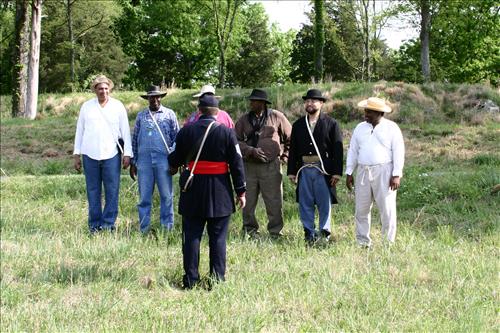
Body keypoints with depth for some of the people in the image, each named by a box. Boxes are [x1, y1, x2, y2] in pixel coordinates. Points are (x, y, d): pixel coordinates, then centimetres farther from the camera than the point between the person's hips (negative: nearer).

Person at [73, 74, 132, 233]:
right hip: (90, 155, 1)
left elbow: (125, 131, 6)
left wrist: (127, 153, 0)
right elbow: (79, 131, 11)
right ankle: (95, 225, 9)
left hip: (111, 155, -1)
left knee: (112, 191, -3)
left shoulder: (118, 106, 5)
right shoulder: (86, 107, 8)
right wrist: (76, 154, 8)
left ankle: (108, 224, 3)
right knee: (93, 192, 4)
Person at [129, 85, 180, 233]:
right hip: (144, 160, 2)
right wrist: (133, 163, 11)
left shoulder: (169, 114, 7)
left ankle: (167, 227, 9)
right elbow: (134, 139, 15)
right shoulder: (141, 116, 13)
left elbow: (176, 138, 6)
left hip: (163, 160, -2)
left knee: (166, 195, 1)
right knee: (144, 196, 4)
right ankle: (144, 229, 9)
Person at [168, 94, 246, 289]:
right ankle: (217, 279, 7)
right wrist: (241, 191, 2)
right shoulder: (226, 132, -5)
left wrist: (174, 167, 33)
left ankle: (191, 279, 7)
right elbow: (236, 164, -5)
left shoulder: (186, 131, -2)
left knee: (191, 236, 7)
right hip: (220, 193, -1)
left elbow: (175, 160, 9)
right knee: (218, 238, 6)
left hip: (193, 192, 1)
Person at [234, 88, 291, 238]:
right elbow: (236, 141, 2)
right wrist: (251, 151, -11)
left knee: (274, 201, -2)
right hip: (249, 165, 2)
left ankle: (275, 231, 9)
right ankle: (250, 230, 19)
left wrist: (285, 156, 8)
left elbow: (290, 138, 11)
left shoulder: (277, 117, 2)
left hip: (271, 166, -2)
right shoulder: (244, 119, 7)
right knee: (248, 200, 6)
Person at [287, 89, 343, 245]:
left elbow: (338, 149, -2)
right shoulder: (298, 125, 12)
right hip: (304, 170, 3)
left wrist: (337, 172, -8)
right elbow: (293, 150, 13)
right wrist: (291, 171, 7)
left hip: (323, 170, -3)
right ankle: (309, 233, 14)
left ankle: (325, 233, 12)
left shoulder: (331, 124, 1)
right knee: (305, 204, 5)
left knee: (325, 204, 2)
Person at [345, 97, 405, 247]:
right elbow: (352, 151, 15)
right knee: (361, 209, 4)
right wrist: (349, 173, 9)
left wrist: (397, 175, -11)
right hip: (363, 172, 4)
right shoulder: (360, 128, 12)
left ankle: (388, 241, 3)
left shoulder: (391, 128, 0)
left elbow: (398, 152, -4)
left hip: (384, 171, -4)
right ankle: (362, 241, 11)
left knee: (387, 208, -4)